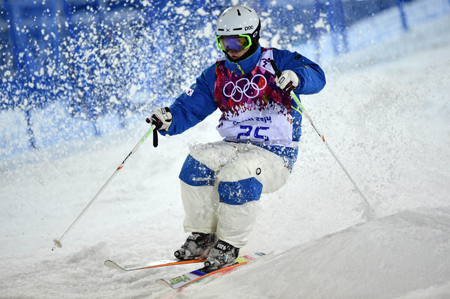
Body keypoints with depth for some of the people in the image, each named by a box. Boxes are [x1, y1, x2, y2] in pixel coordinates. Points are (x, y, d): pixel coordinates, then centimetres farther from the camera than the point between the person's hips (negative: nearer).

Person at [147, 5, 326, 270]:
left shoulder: (276, 62, -3)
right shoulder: (216, 75, 10)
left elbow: (316, 76, -17)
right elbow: (190, 108, 5)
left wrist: (296, 77, -40)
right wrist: (169, 120, -17)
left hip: (276, 155, -5)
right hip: (235, 147, 5)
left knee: (238, 171, -34)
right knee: (198, 161, -22)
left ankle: (229, 245, -17)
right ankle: (202, 236, -9)